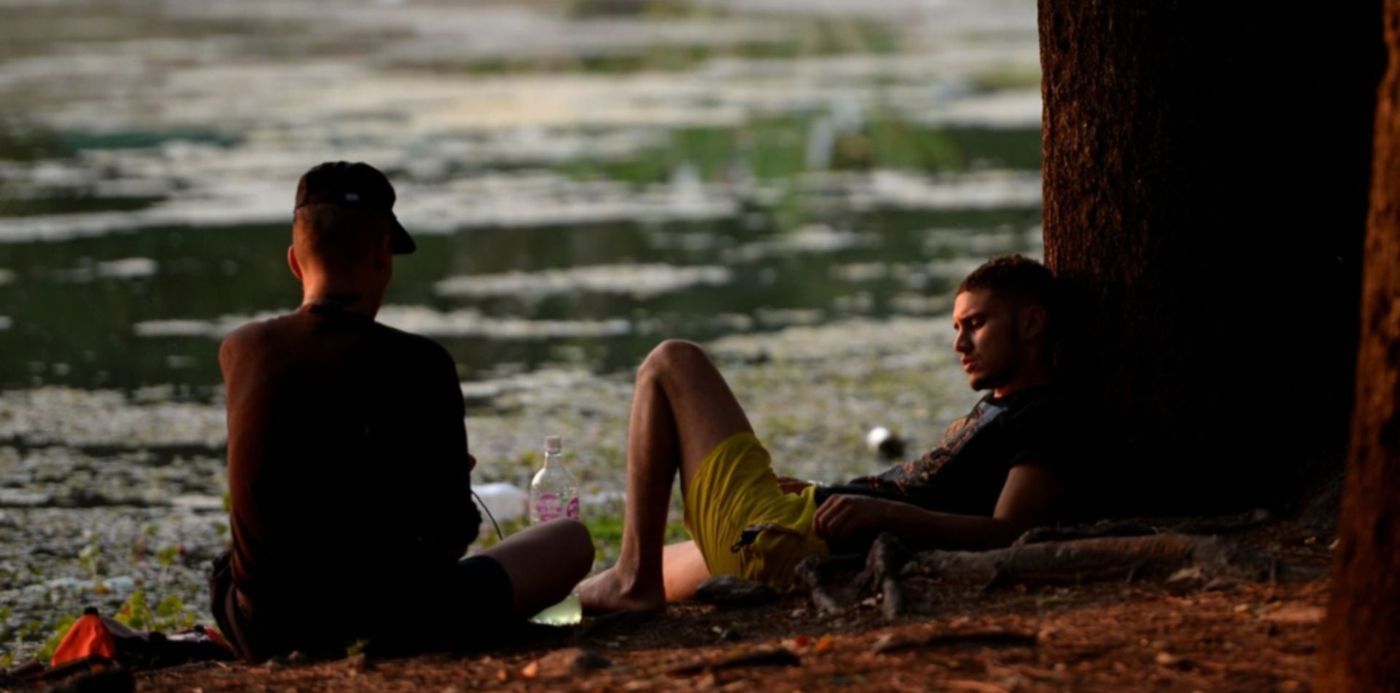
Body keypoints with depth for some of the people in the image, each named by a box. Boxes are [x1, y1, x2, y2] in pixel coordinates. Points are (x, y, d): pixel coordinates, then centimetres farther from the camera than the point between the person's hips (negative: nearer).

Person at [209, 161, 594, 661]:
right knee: (571, 541, 15)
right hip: (384, 628, -4)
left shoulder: (240, 351, 0)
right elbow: (452, 531, -4)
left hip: (261, 635, 4)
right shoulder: (417, 364, -14)